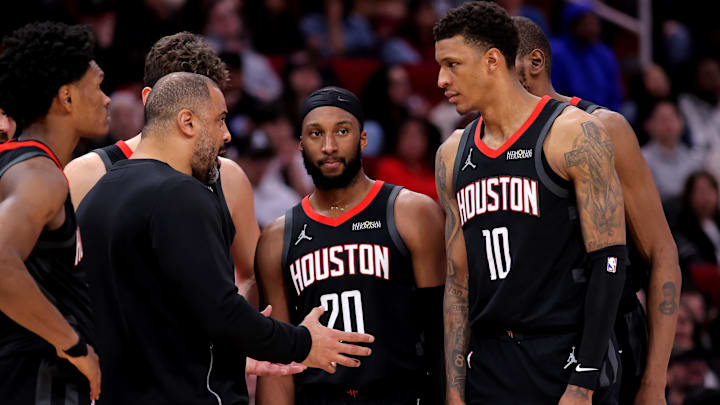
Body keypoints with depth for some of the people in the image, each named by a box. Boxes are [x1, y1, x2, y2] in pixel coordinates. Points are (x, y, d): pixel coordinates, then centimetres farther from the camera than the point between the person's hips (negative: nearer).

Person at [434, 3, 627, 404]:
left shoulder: (575, 134, -6)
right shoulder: (453, 155, 12)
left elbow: (609, 262, -10)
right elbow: (458, 281, 15)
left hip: (566, 360, -5)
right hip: (489, 368, 6)